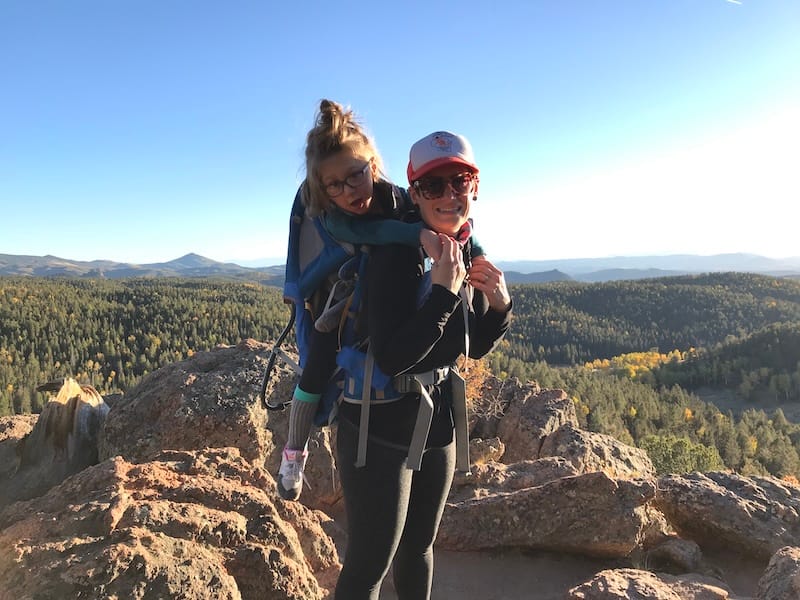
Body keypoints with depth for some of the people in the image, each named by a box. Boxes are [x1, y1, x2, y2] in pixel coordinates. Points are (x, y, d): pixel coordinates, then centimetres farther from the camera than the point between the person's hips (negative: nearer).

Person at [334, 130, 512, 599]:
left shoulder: (469, 252, 1)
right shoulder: (396, 255, -22)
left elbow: (475, 347, 9)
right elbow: (391, 359, -28)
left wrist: (500, 304, -9)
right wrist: (443, 292, -31)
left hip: (440, 422, 7)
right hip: (381, 428, -7)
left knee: (418, 547, 24)